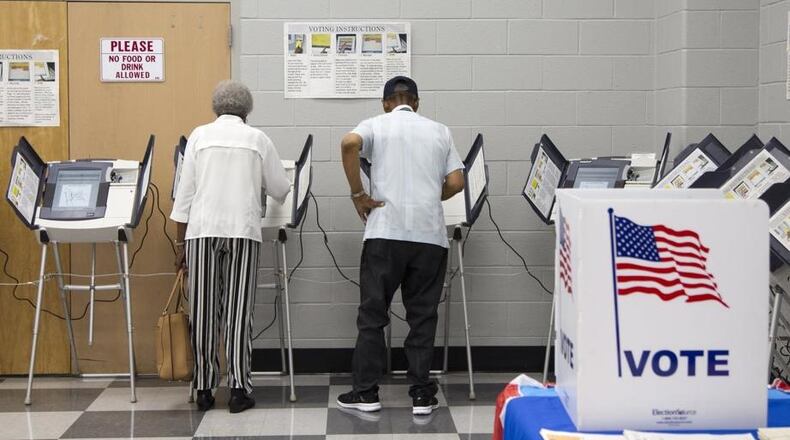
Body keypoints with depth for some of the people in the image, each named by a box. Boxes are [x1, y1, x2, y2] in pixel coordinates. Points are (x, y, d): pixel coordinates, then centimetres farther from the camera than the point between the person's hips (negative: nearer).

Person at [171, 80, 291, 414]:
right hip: (242, 230, 0)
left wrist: (181, 242, 9)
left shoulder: (200, 136, 7)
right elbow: (281, 190, 12)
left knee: (204, 312, 5)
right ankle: (239, 389, 1)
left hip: (202, 230, 1)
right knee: (238, 312, 2)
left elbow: (185, 191, 4)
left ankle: (204, 389, 9)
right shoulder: (257, 139, 8)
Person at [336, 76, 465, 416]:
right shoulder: (439, 131, 15)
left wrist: (357, 194, -6)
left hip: (385, 232, -2)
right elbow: (455, 183, 7)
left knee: (373, 314, 7)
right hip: (430, 235, 2)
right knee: (422, 316, 8)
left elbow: (349, 143, -15)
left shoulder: (376, 125, 8)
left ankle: (366, 393, 9)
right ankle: (421, 395, 9)